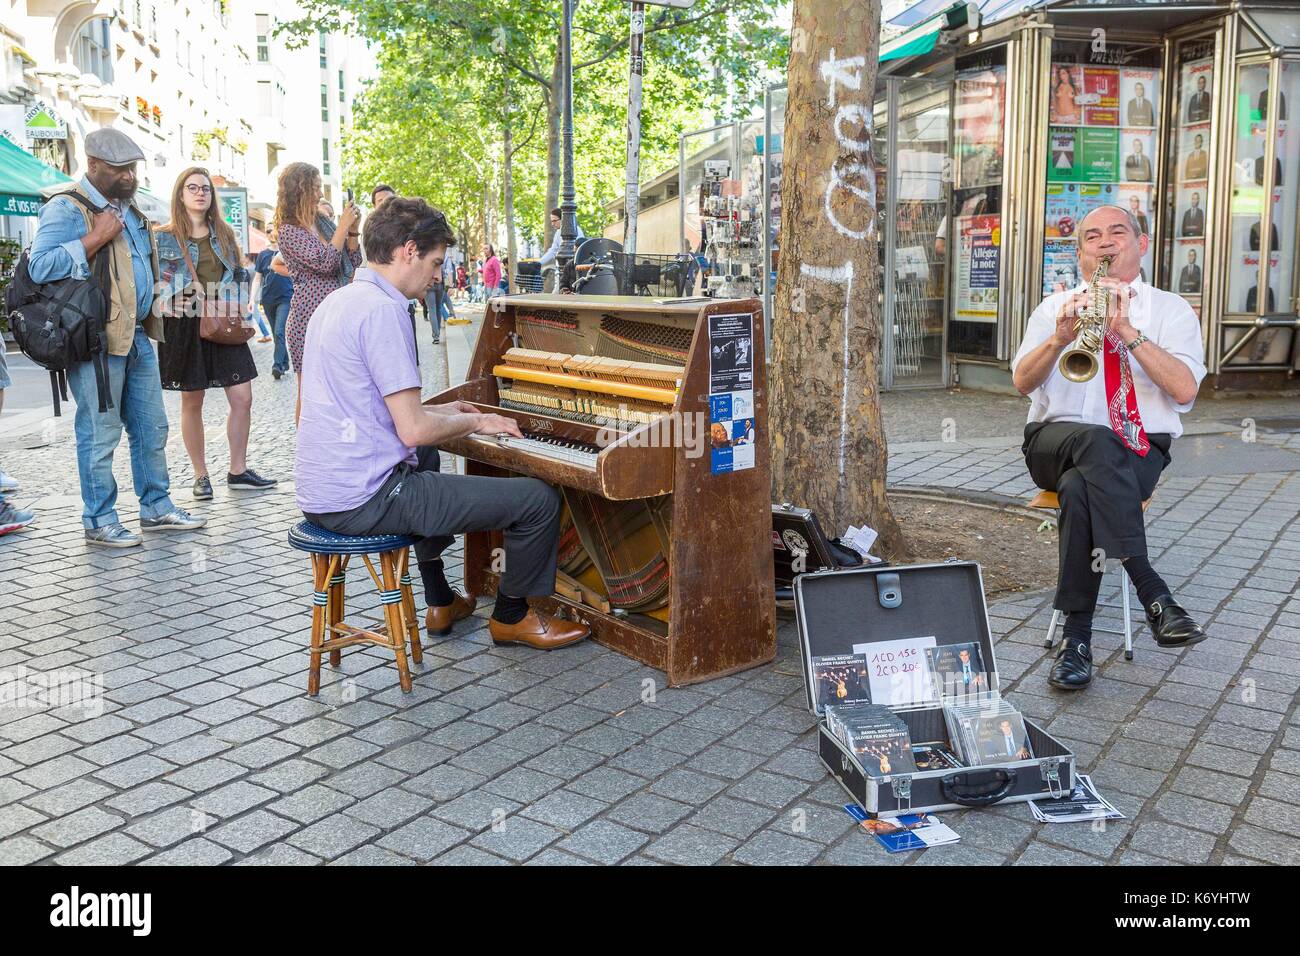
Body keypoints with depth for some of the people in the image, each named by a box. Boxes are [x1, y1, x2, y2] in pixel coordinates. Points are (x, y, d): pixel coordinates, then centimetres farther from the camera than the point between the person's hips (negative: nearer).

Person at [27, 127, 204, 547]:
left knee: (152, 428, 13)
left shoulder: (129, 207, 18)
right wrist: (95, 238, -21)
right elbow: (39, 266, -20)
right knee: (100, 434, -1)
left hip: (138, 335, 8)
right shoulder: (66, 209, -9)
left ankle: (157, 507, 24)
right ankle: (100, 521, 9)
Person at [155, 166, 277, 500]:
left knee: (242, 398, -3)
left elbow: (238, 276, 15)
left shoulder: (224, 233, 11)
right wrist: (173, 301, -17)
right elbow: (154, 282, -1)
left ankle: (238, 471, 9)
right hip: (185, 326, -3)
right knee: (192, 402, 5)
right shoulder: (165, 237, 0)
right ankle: (201, 475, 15)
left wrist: (236, 310, 2)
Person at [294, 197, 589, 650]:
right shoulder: (383, 309, -17)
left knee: (426, 460, 42)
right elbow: (414, 430, -21)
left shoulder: (336, 302, 14)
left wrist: (442, 412, 24)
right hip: (365, 501, -11)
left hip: (319, 493, 11)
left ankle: (440, 601, 43)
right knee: (540, 499, -9)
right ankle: (511, 616, 16)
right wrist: (475, 422, -3)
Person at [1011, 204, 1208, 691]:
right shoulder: (1056, 307, 14)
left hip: (1140, 450, -1)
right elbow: (1022, 381, -2)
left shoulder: (1171, 310, 9)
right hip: (1056, 442, 1)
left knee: (1080, 486, -36)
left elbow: (1184, 389, -9)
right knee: (1096, 440, -37)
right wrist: (1060, 338, -21)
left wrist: (1128, 332, -18)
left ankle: (1077, 637, -30)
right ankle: (1153, 594, -39)